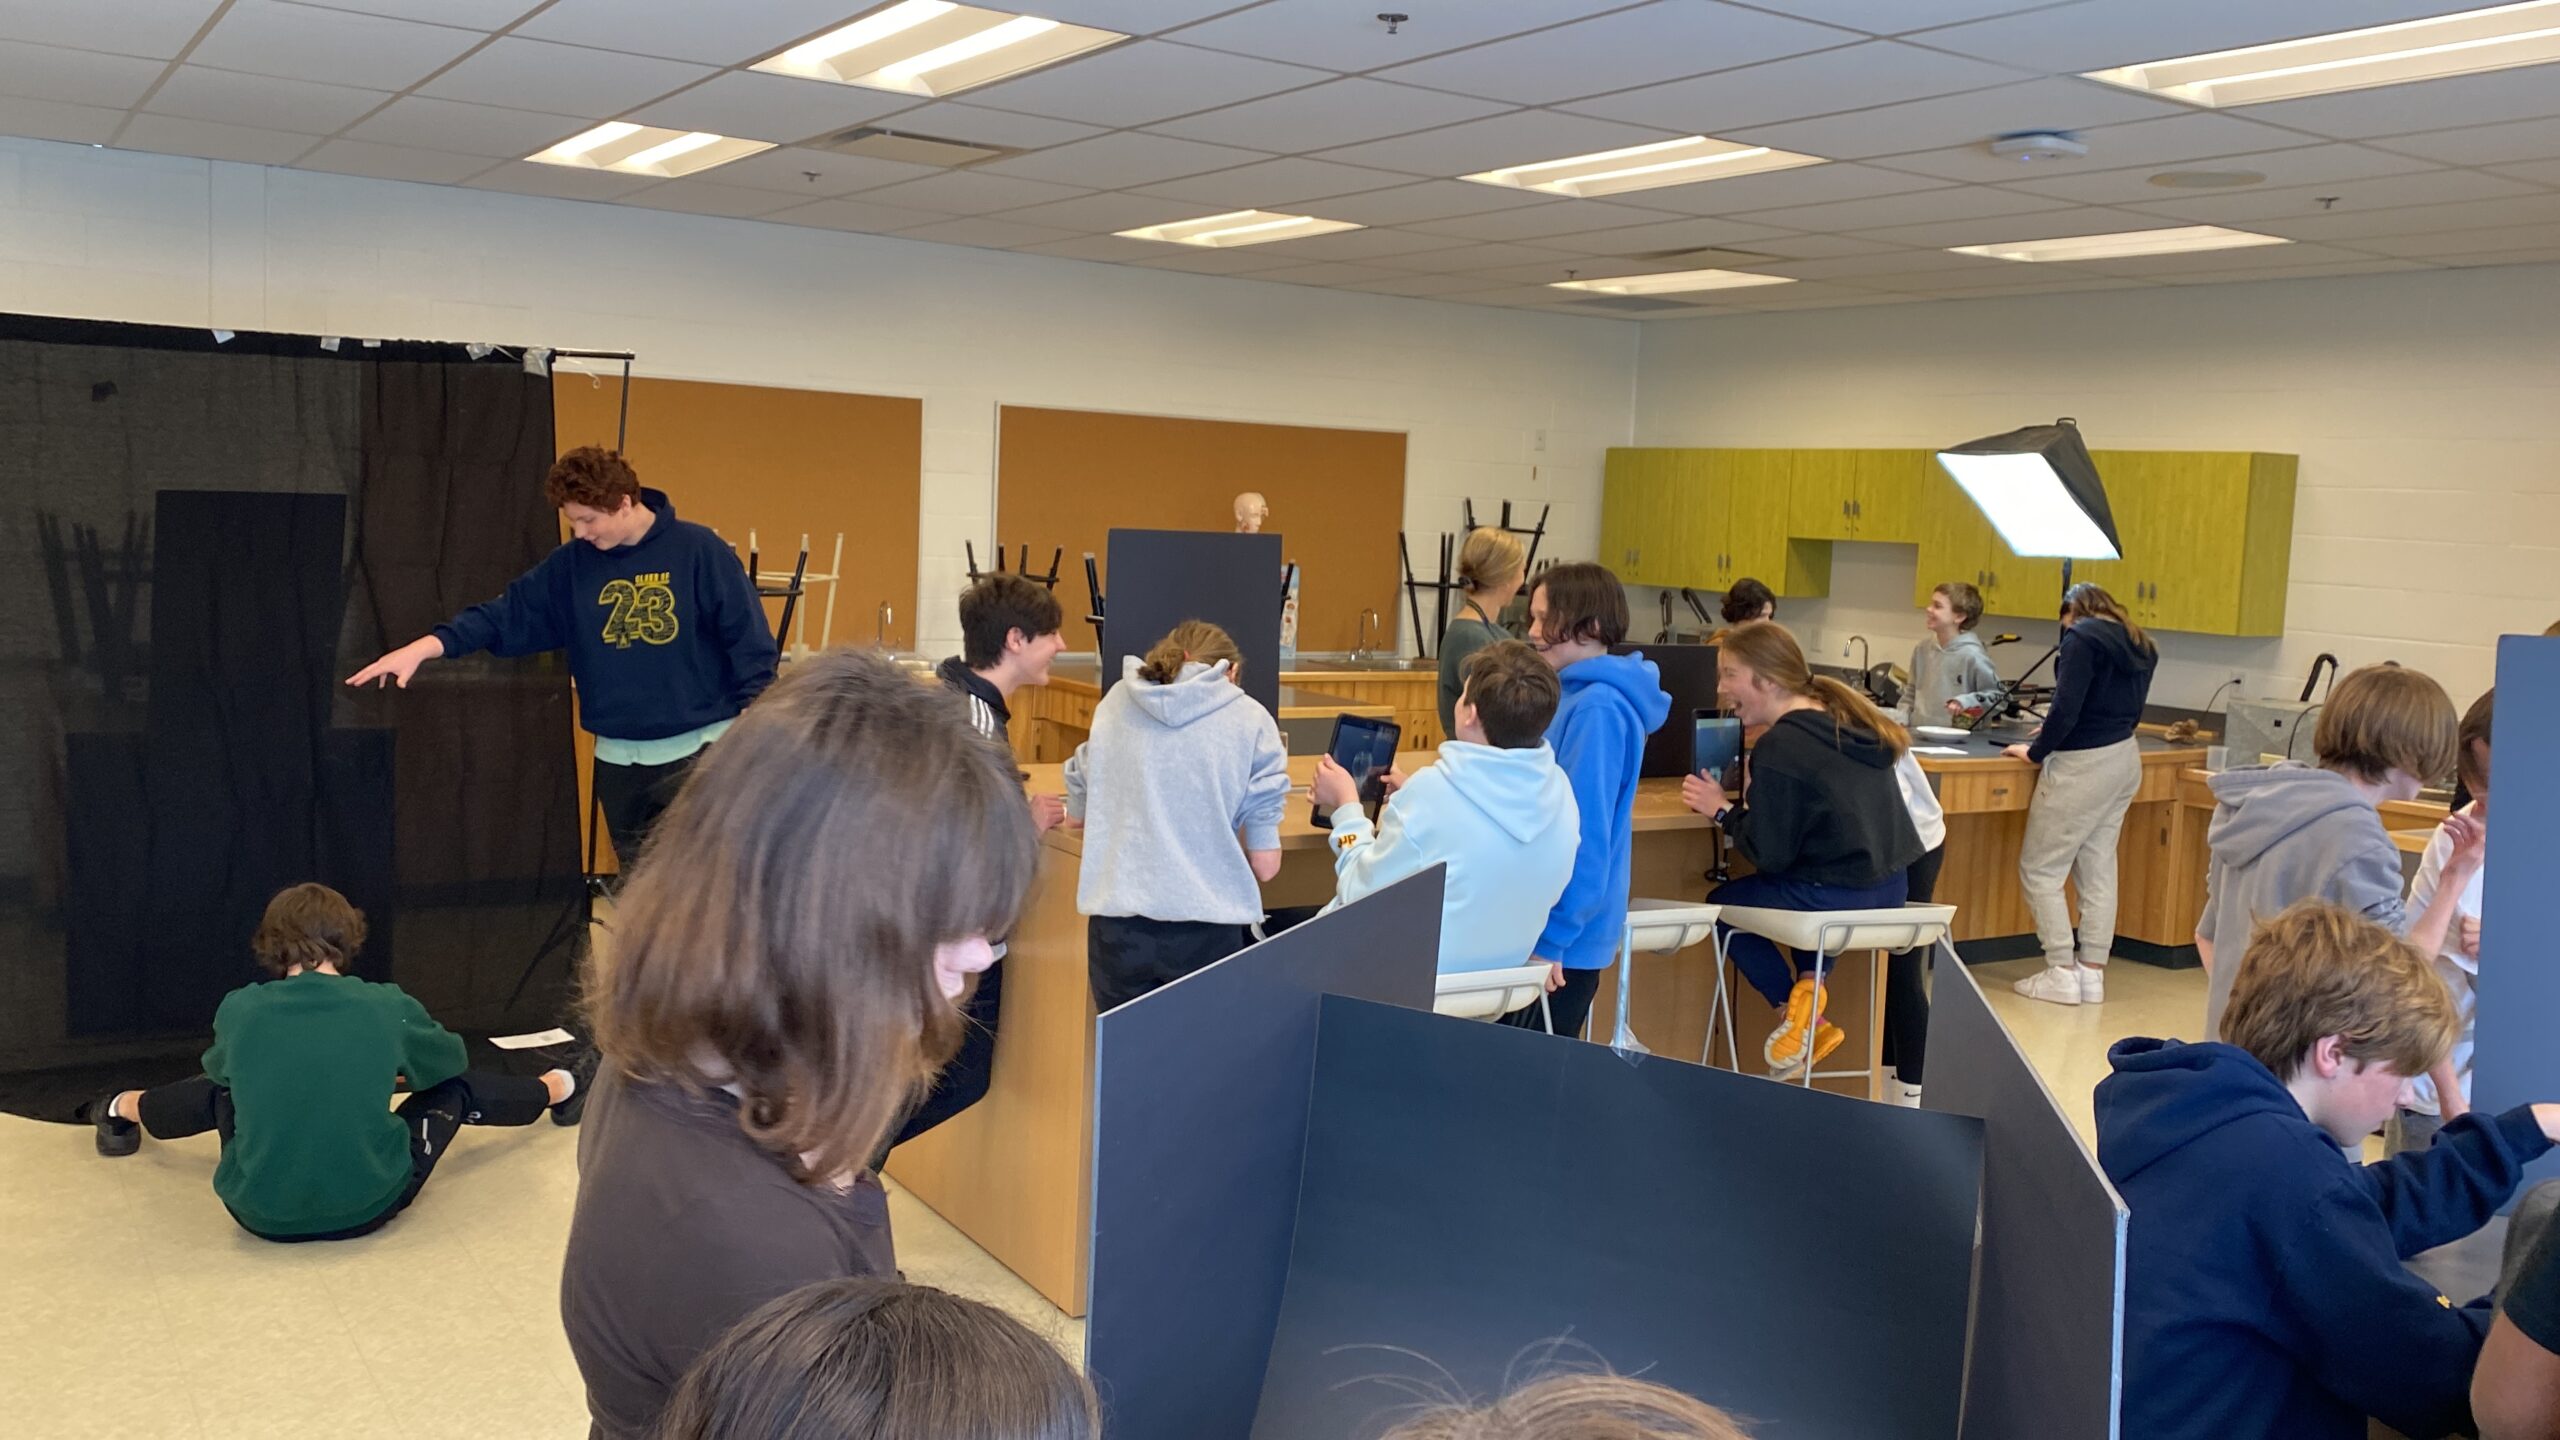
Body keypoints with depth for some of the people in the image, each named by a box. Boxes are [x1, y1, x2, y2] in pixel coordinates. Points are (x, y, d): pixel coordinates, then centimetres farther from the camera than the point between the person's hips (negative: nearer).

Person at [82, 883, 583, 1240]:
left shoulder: (238, 1009, -7)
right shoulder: (389, 1007, -9)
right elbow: (451, 1060, 12)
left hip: (260, 1213, 1)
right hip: (367, 1208, -1)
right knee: (455, 1088, 22)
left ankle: (124, 1110, 55)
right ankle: (558, 1090, 48)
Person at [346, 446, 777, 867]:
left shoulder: (699, 550, -7)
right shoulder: (572, 563, 4)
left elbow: (746, 637, -8)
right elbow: (507, 615, 1)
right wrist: (424, 647, -11)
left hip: (700, 750, -5)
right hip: (619, 757, 5)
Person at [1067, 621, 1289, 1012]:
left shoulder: (1116, 702, 8)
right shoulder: (1251, 721, 1)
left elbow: (1076, 815, 21)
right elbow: (1265, 864, 0)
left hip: (1118, 928, 2)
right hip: (1208, 931, -2)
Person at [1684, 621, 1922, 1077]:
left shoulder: (1778, 747, -16)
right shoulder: (1845, 719, 9)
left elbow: (1769, 856, -14)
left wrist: (1723, 810, -1)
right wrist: (1751, 795, 9)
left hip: (1839, 897, -8)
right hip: (1891, 885, 8)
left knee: (1722, 902, 17)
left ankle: (1798, 1014, 10)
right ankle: (1808, 985, 17)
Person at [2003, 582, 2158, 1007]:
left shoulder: (2082, 637, -12)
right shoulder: (2138, 645, 13)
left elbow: (2066, 707, -20)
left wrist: (2036, 751, -8)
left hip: (2083, 765, -9)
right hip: (2124, 759, 9)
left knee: (2039, 868, 0)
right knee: (2098, 869, 11)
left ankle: (2062, 973, -1)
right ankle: (2092, 971, 12)